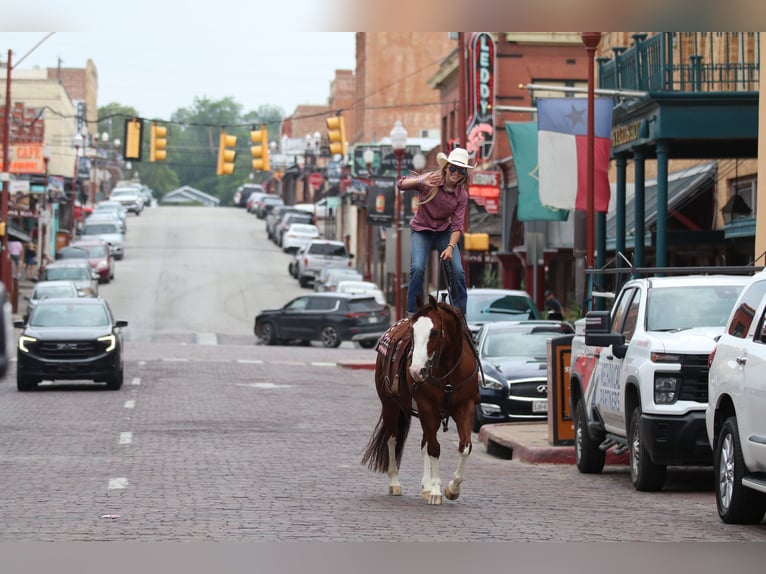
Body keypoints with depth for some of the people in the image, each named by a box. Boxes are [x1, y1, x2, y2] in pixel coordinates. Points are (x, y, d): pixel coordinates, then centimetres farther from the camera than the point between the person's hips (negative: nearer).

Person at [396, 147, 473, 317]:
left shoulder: (461, 195, -10)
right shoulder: (431, 181, -18)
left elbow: (457, 224, -12)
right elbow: (401, 184, -27)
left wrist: (450, 247, -27)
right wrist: (421, 181, -46)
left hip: (444, 231, 3)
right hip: (422, 230, -3)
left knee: (458, 271, -11)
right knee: (417, 268, -23)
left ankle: (460, 314, 5)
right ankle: (412, 313, -10)